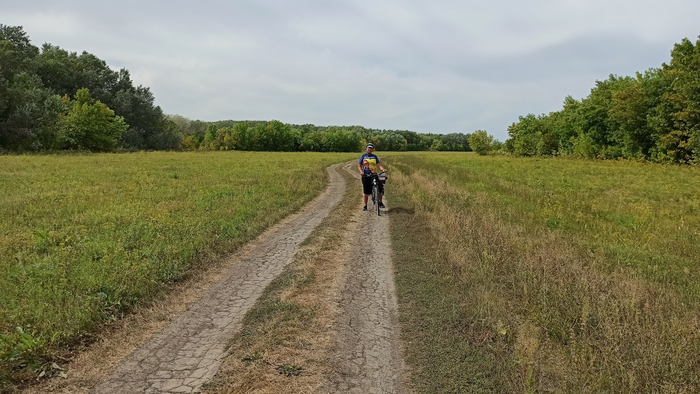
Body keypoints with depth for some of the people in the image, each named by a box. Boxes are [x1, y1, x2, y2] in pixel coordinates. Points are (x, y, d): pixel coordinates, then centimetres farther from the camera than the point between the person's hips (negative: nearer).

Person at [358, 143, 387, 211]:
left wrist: (383, 169, -18)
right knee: (366, 192, 0)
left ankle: (380, 202, 11)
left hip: (374, 175, 1)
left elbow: (379, 165, 3)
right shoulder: (363, 156, 7)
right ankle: (365, 206, 14)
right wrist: (361, 171, -15)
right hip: (366, 175, -1)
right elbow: (359, 166, 6)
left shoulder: (375, 156, 11)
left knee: (380, 188, -10)